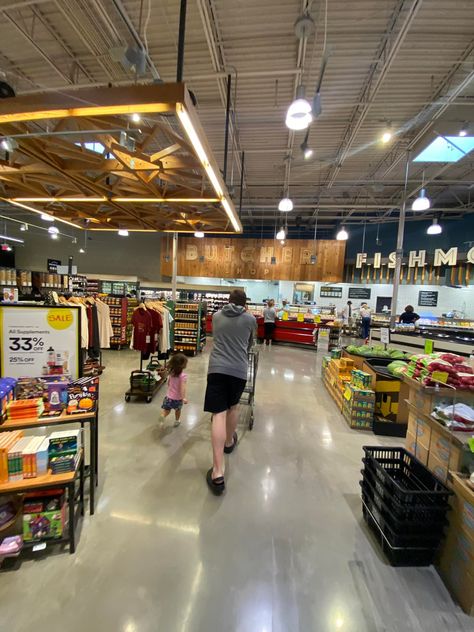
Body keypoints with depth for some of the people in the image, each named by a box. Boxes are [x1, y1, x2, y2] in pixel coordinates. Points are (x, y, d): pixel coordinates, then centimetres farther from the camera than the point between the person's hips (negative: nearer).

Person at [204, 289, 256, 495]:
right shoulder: (250, 319, 8)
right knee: (232, 407, 23)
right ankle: (229, 442, 46)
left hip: (216, 367, 0)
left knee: (218, 414, -4)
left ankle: (218, 473, -6)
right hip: (238, 369, 0)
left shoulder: (217, 316, 13)